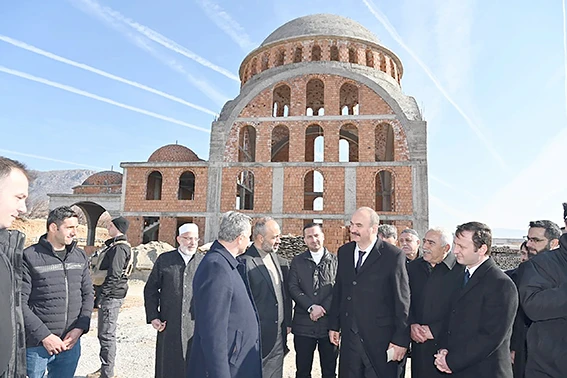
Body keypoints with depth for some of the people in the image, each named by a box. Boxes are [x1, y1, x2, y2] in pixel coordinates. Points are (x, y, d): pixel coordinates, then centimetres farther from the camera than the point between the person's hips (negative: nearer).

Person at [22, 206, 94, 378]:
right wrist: (44, 335, -14)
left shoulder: (80, 256, 6)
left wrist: (80, 327, -4)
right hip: (37, 344, -4)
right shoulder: (29, 257, -9)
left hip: (71, 342, 4)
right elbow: (20, 303, -11)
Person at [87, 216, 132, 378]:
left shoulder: (119, 248, -17)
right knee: (105, 333, 18)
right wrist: (100, 294, 19)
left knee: (106, 335, -2)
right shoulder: (114, 245, 16)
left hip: (111, 296, -11)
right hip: (109, 296, 11)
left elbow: (114, 275, -22)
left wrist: (102, 293, -18)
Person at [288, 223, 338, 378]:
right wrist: (311, 307, -15)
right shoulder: (297, 261, 5)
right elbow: (293, 288, -4)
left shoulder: (336, 260, 2)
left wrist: (323, 308, -15)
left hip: (329, 323, 0)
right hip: (303, 324, 1)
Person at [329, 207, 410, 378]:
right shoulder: (344, 252, 4)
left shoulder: (393, 255, -12)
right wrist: (334, 325, 10)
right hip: (349, 336, 5)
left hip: (380, 338, -4)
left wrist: (401, 338, -9)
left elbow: (402, 301, -10)